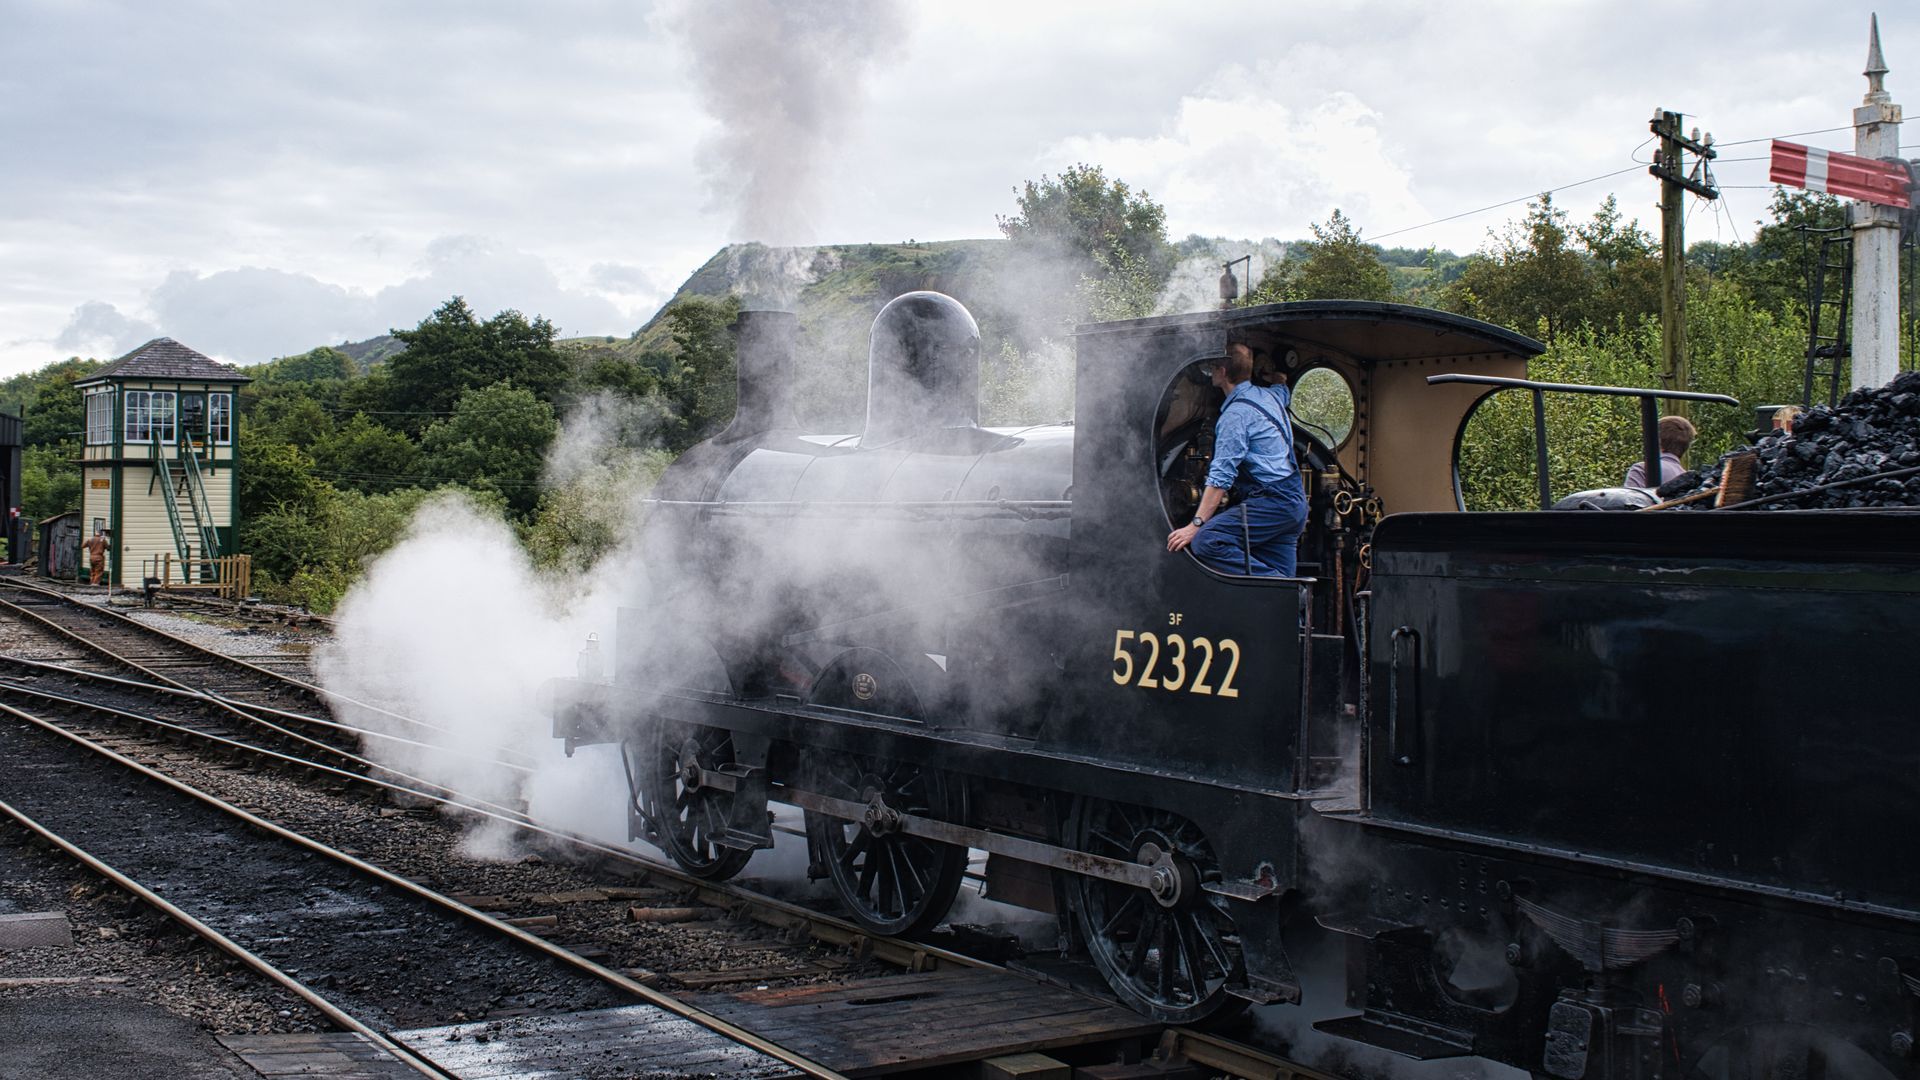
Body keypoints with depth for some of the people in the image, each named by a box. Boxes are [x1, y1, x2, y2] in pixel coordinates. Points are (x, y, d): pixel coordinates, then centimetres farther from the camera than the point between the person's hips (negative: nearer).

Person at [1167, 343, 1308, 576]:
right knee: (1279, 578, 6)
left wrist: (1195, 525, -17)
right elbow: (1282, 385, 46)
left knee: (1207, 542, -22)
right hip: (1296, 500, 10)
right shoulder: (1270, 395, 15)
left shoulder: (1236, 414, -11)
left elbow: (1221, 477, -16)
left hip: (1271, 501, -10)